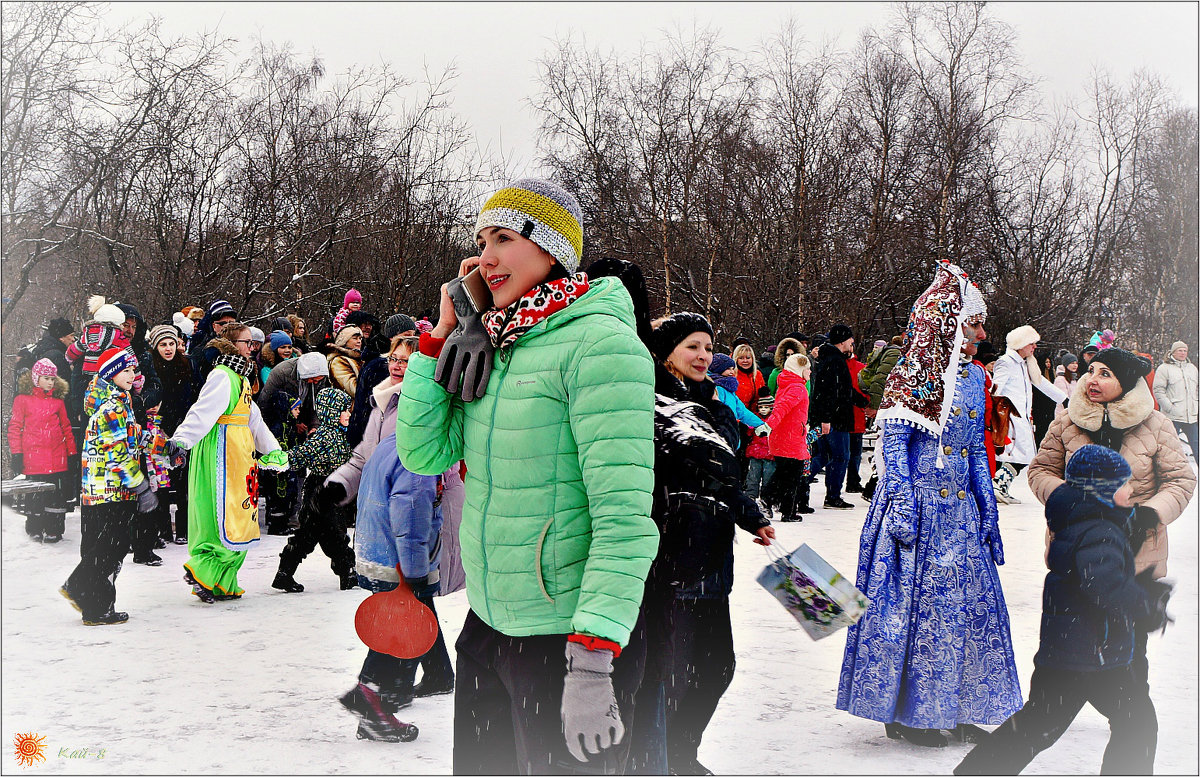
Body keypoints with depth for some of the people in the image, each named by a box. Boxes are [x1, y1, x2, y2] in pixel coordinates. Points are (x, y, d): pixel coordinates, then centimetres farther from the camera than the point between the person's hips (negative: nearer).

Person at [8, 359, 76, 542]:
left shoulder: (58, 401, 13)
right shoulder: (23, 399, 3)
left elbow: (66, 428, 16)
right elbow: (15, 427, 2)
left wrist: (72, 453, 12)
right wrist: (16, 455, -4)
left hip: (57, 457, 3)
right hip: (34, 457, -3)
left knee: (58, 494, 1)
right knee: (37, 495, 1)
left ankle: (54, 530, 11)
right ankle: (35, 529, 16)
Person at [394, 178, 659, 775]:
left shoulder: (598, 342, -16)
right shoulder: (492, 345, 7)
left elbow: (625, 518, -22)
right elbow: (423, 453, 6)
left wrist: (593, 661, -26)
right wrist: (441, 334, 0)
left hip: (565, 633, -7)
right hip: (488, 621, 7)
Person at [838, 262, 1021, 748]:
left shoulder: (973, 377, 12)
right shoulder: (911, 375, -10)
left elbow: (976, 451, 16)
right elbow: (894, 446, -12)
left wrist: (988, 510, 13)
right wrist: (904, 511, -19)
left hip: (960, 507, 7)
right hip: (918, 504, -7)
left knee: (970, 599, 8)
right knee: (913, 601, -1)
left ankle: (954, 706, 20)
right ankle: (908, 712, 11)